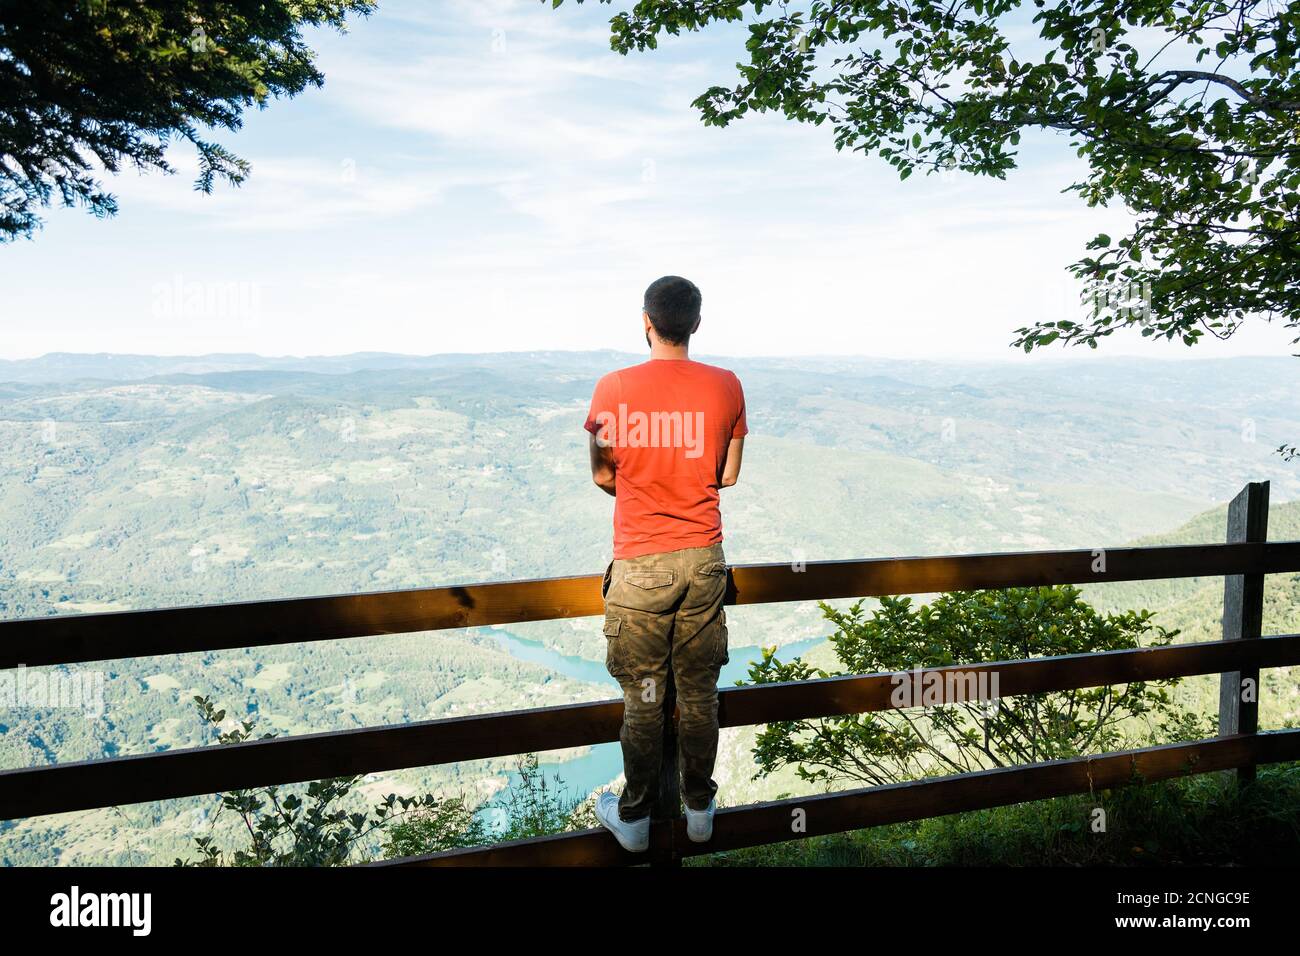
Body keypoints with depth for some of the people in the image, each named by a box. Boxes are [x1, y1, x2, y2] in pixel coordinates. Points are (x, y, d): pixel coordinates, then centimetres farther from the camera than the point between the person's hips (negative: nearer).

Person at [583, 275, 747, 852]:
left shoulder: (614, 388, -10)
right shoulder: (725, 387, -4)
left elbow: (602, 476, -1)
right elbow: (728, 476, 3)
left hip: (640, 564, -2)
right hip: (703, 558, 2)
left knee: (642, 697, 10)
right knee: (699, 693, 15)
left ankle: (634, 818, 26)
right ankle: (699, 810, 30)